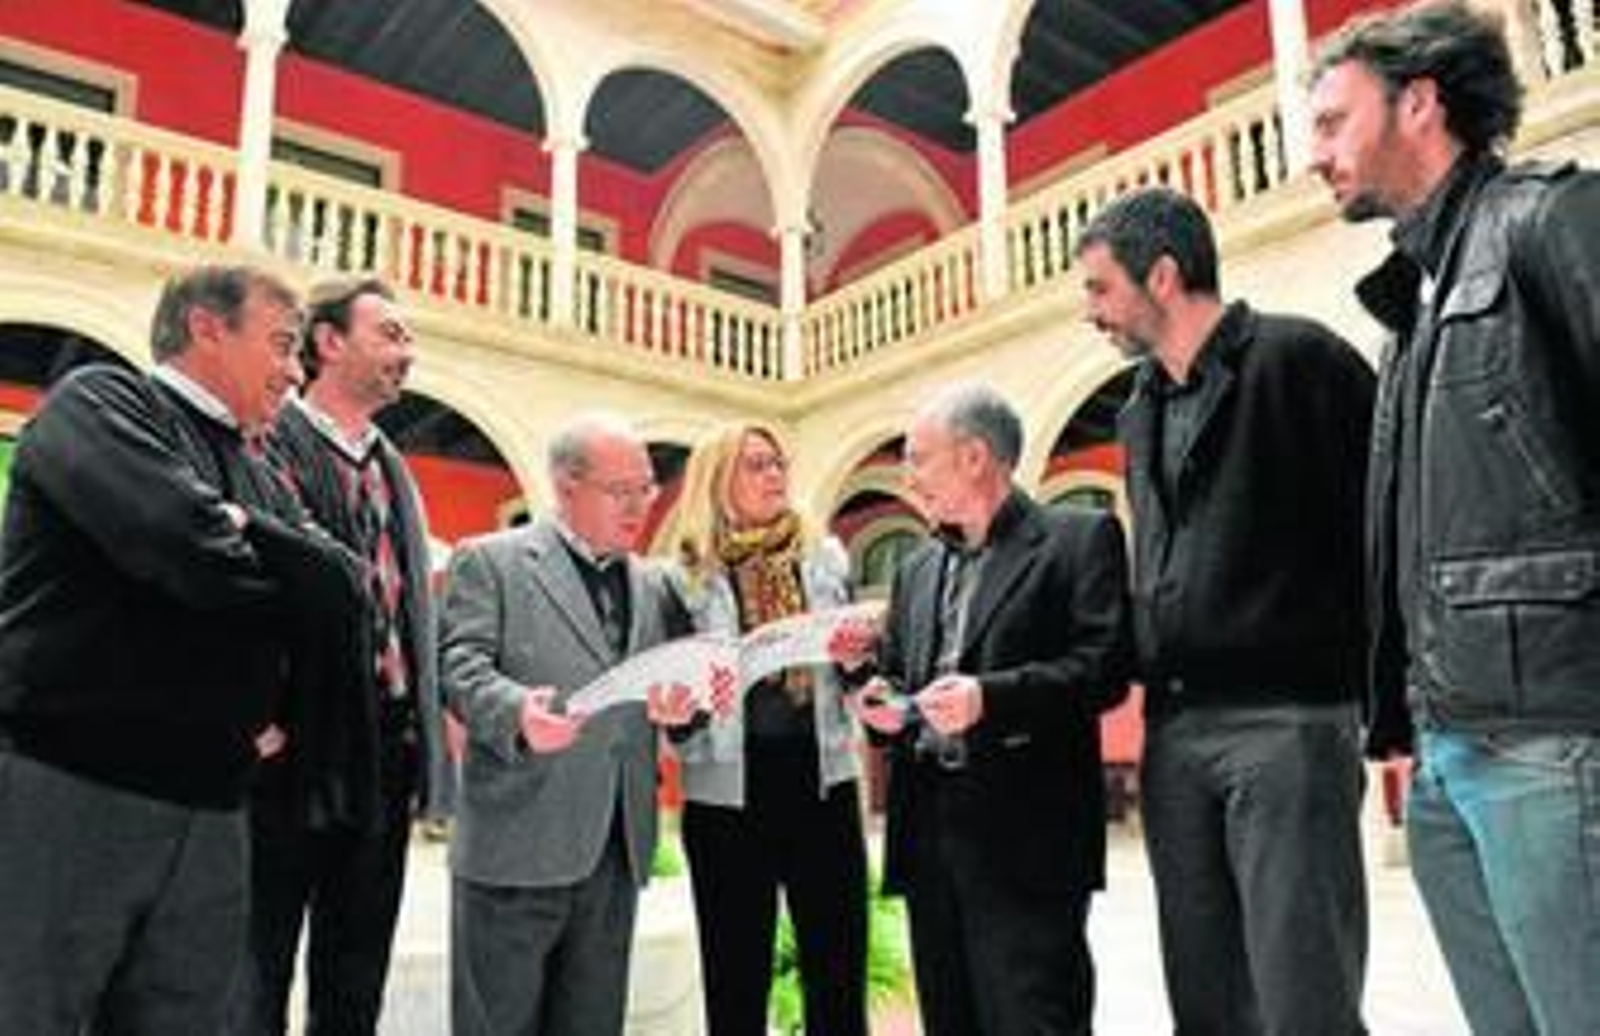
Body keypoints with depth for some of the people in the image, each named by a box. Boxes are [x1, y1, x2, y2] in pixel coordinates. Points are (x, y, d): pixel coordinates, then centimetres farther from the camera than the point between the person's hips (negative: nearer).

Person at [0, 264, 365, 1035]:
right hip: (64, 795, -7)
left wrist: (246, 529, -9)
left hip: (209, 817, 7)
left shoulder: (261, 481, 19)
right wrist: (289, 582, -2)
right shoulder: (100, 401, -2)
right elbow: (184, 542, -20)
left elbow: (344, 591, 3)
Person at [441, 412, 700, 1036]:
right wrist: (516, 711, -29)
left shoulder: (652, 586, 17)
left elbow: (672, 681, 19)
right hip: (517, 845, -5)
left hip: (618, 850, 5)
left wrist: (677, 707, -5)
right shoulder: (491, 561, 0)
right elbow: (461, 663, -9)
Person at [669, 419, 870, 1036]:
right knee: (735, 981, 9)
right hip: (728, 791, -2)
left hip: (822, 783, 2)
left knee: (838, 971, 7)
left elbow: (853, 671, 14)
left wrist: (859, 658, -7)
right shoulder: (687, 576, 0)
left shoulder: (826, 559, 8)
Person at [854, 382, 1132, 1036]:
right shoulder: (916, 570, 19)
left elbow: (1105, 668, -11)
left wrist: (990, 696, -22)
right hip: (928, 830, 6)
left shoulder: (1080, 538, -1)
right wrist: (884, 705, 0)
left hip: (1026, 834, -6)